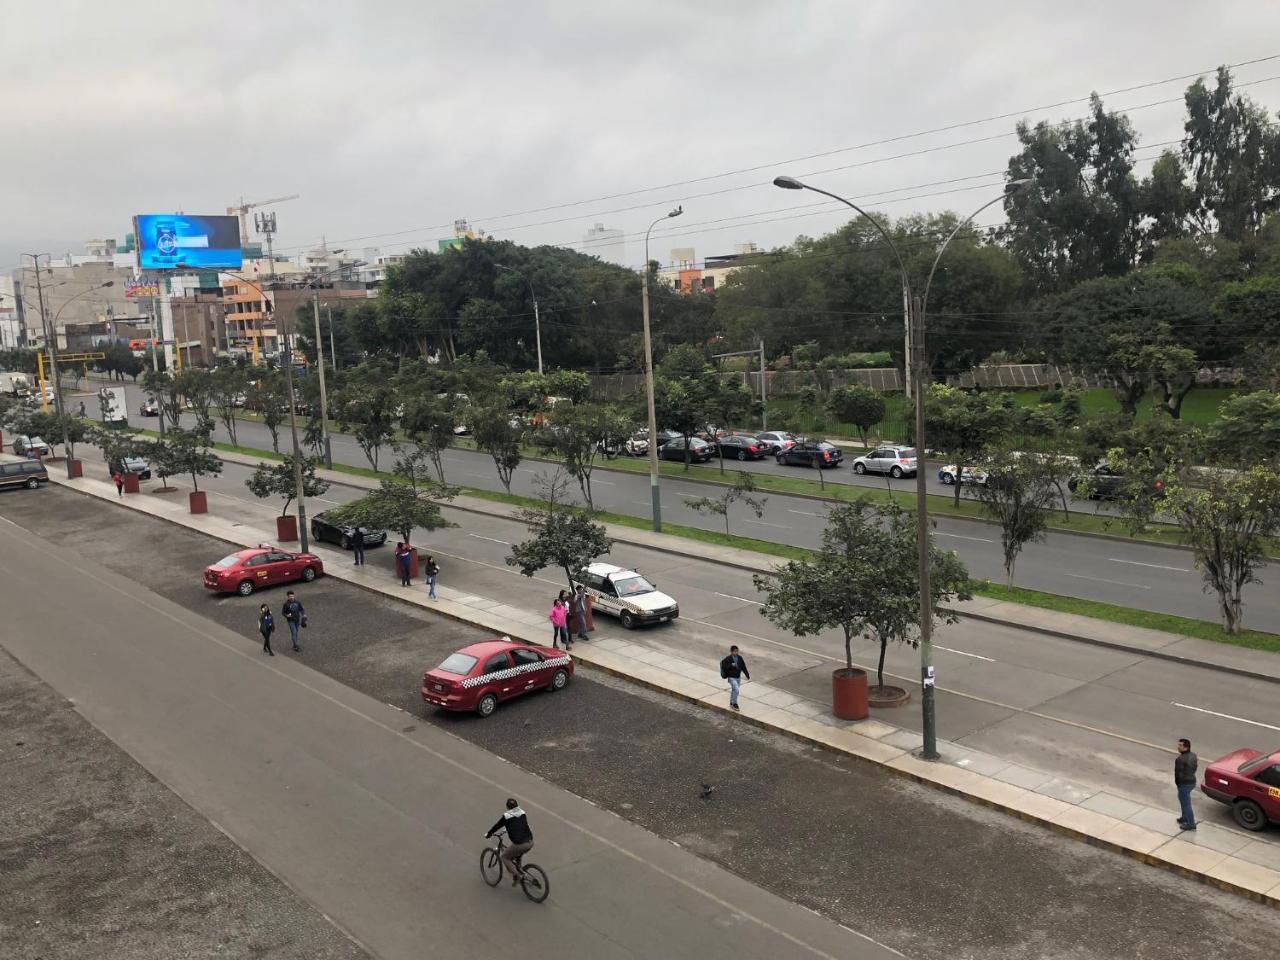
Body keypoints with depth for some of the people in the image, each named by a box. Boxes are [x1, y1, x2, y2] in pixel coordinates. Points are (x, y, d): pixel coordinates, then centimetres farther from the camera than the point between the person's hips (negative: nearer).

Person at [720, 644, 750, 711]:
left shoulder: (739, 658, -2)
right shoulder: (728, 659, -17)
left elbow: (743, 667, 6)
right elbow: (723, 666, -21)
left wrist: (747, 675, 6)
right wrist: (731, 665, -31)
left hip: (738, 677, 6)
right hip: (731, 677, -6)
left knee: (734, 690, 20)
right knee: (736, 690, -18)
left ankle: (731, 703, 38)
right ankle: (735, 704, -3)